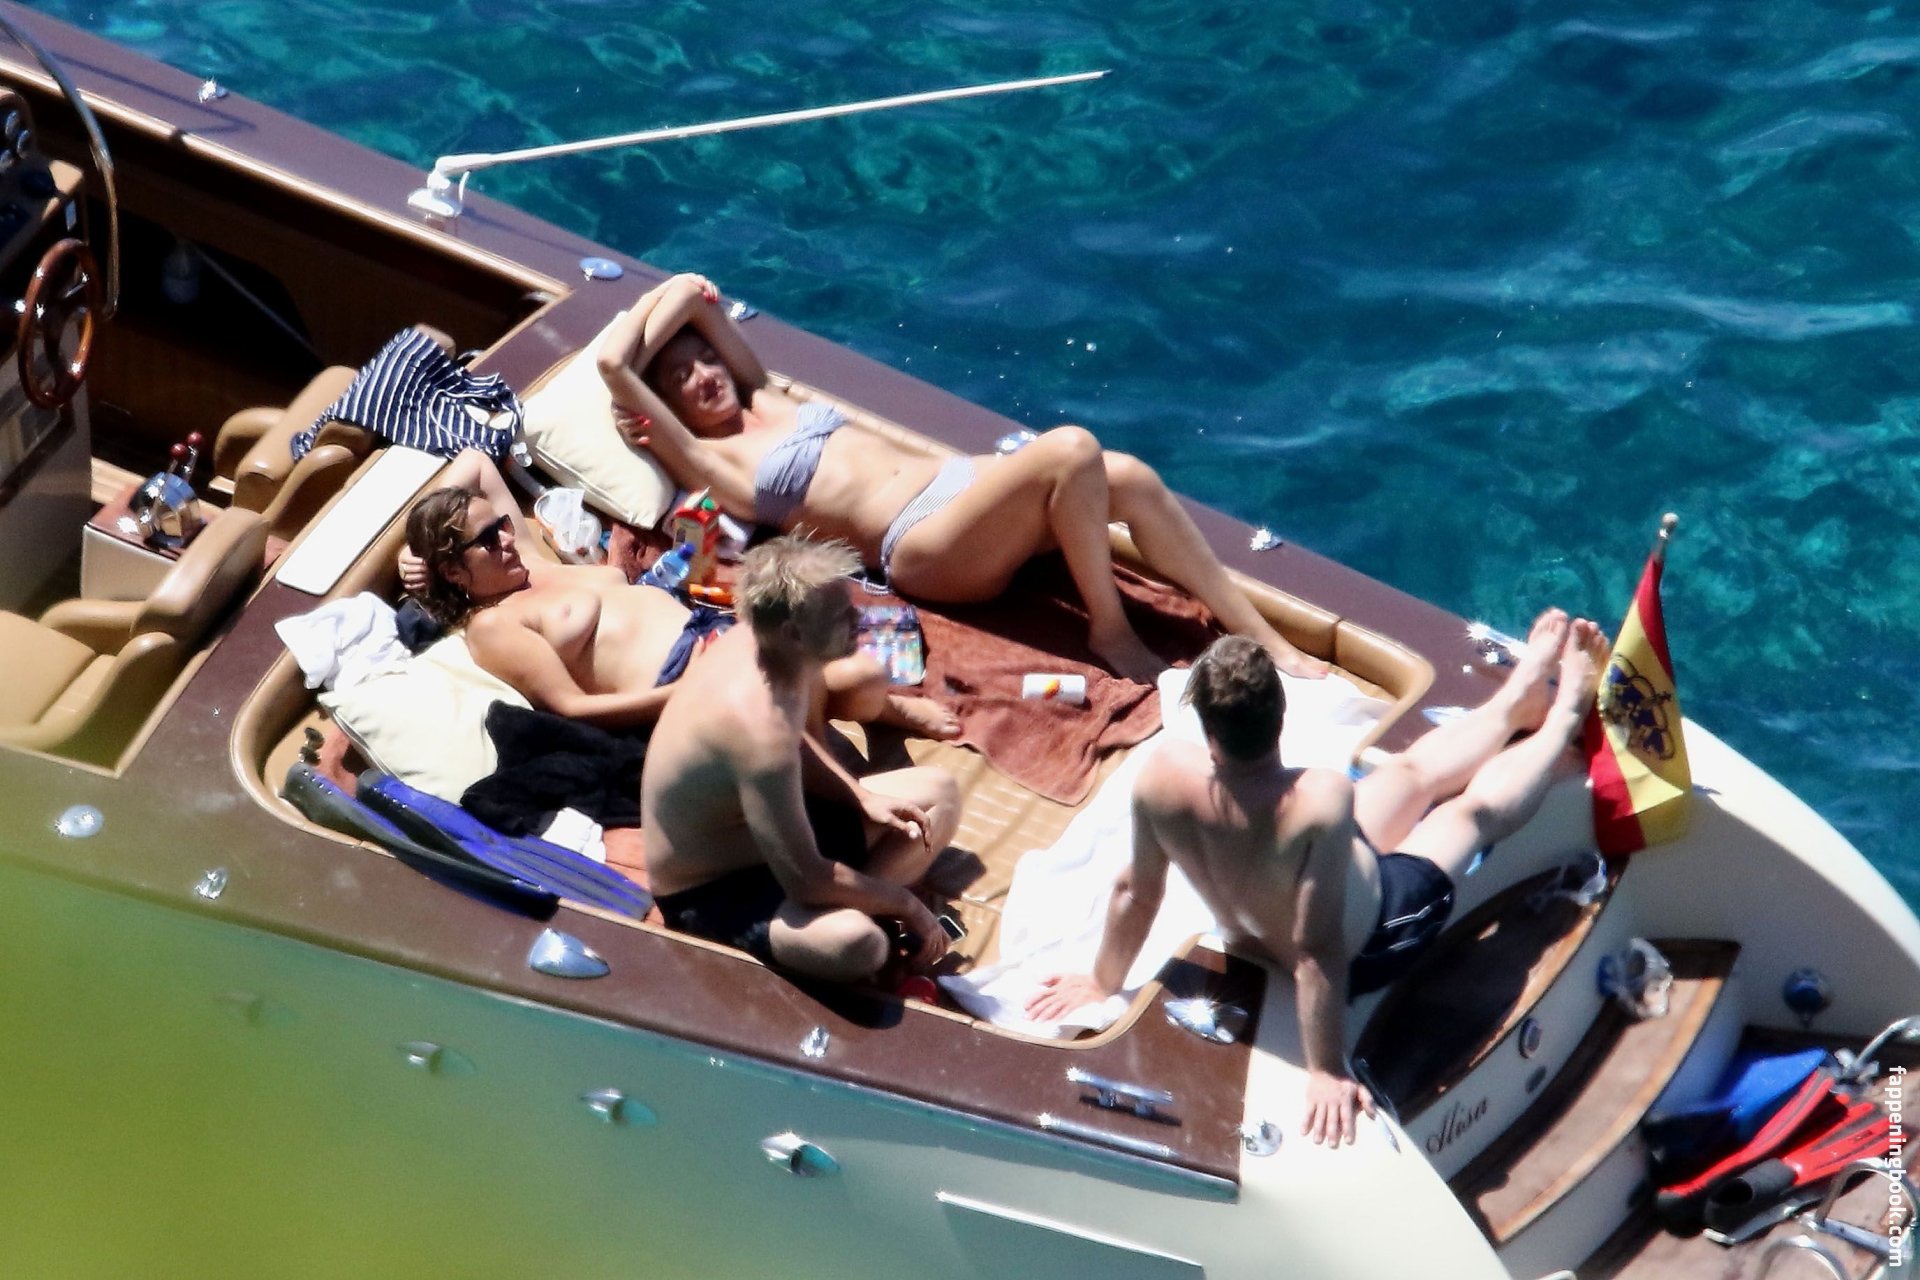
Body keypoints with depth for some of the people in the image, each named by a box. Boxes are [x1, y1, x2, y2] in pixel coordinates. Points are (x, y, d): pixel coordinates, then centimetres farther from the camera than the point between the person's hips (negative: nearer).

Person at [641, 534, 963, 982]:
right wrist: (904, 903, -16)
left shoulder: (754, 640, -11)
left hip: (760, 828, 10)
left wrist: (862, 797, -2)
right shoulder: (759, 723, -37)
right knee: (856, 944, -38)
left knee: (938, 794, 9)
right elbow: (806, 880, -32)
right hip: (709, 893, -10)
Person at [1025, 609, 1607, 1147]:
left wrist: (1103, 984, 0)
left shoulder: (1163, 774, -32)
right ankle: (1567, 711, 51)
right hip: (1372, 941, -4)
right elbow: (1319, 953, -41)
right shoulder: (1319, 800, -46)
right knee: (1476, 806, 21)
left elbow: (1135, 891, -16)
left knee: (1414, 771, 26)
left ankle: (1520, 699, 53)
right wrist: (1327, 1074, -31)